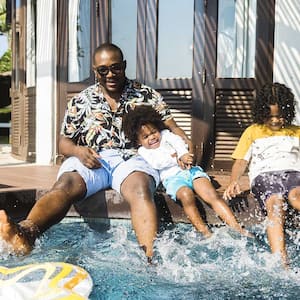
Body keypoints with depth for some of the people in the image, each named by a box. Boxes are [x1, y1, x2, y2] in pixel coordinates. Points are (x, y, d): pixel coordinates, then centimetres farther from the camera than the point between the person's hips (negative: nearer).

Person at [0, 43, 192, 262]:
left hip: (130, 158, -1)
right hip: (90, 161, 1)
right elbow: (64, 142, 17)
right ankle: (25, 233, -58)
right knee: (64, 186, -32)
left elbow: (170, 126, 15)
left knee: (141, 189, -37)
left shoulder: (146, 95, 17)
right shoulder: (81, 101, 19)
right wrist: (78, 151, -7)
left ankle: (150, 259, -54)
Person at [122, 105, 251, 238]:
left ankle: (236, 227, -26)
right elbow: (157, 163, -4)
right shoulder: (143, 151, 16)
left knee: (212, 195, -19)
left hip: (191, 170, 3)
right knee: (186, 195, -36)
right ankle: (204, 231, -36)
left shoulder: (165, 134, 25)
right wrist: (178, 159, -9)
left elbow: (178, 141, 4)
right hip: (172, 177, -3)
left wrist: (182, 155, -16)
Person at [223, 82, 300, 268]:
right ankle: (281, 263, -49)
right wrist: (234, 182, -3)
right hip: (264, 174, -1)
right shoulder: (253, 132, 25)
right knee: (275, 206, -33)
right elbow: (241, 161, 17)